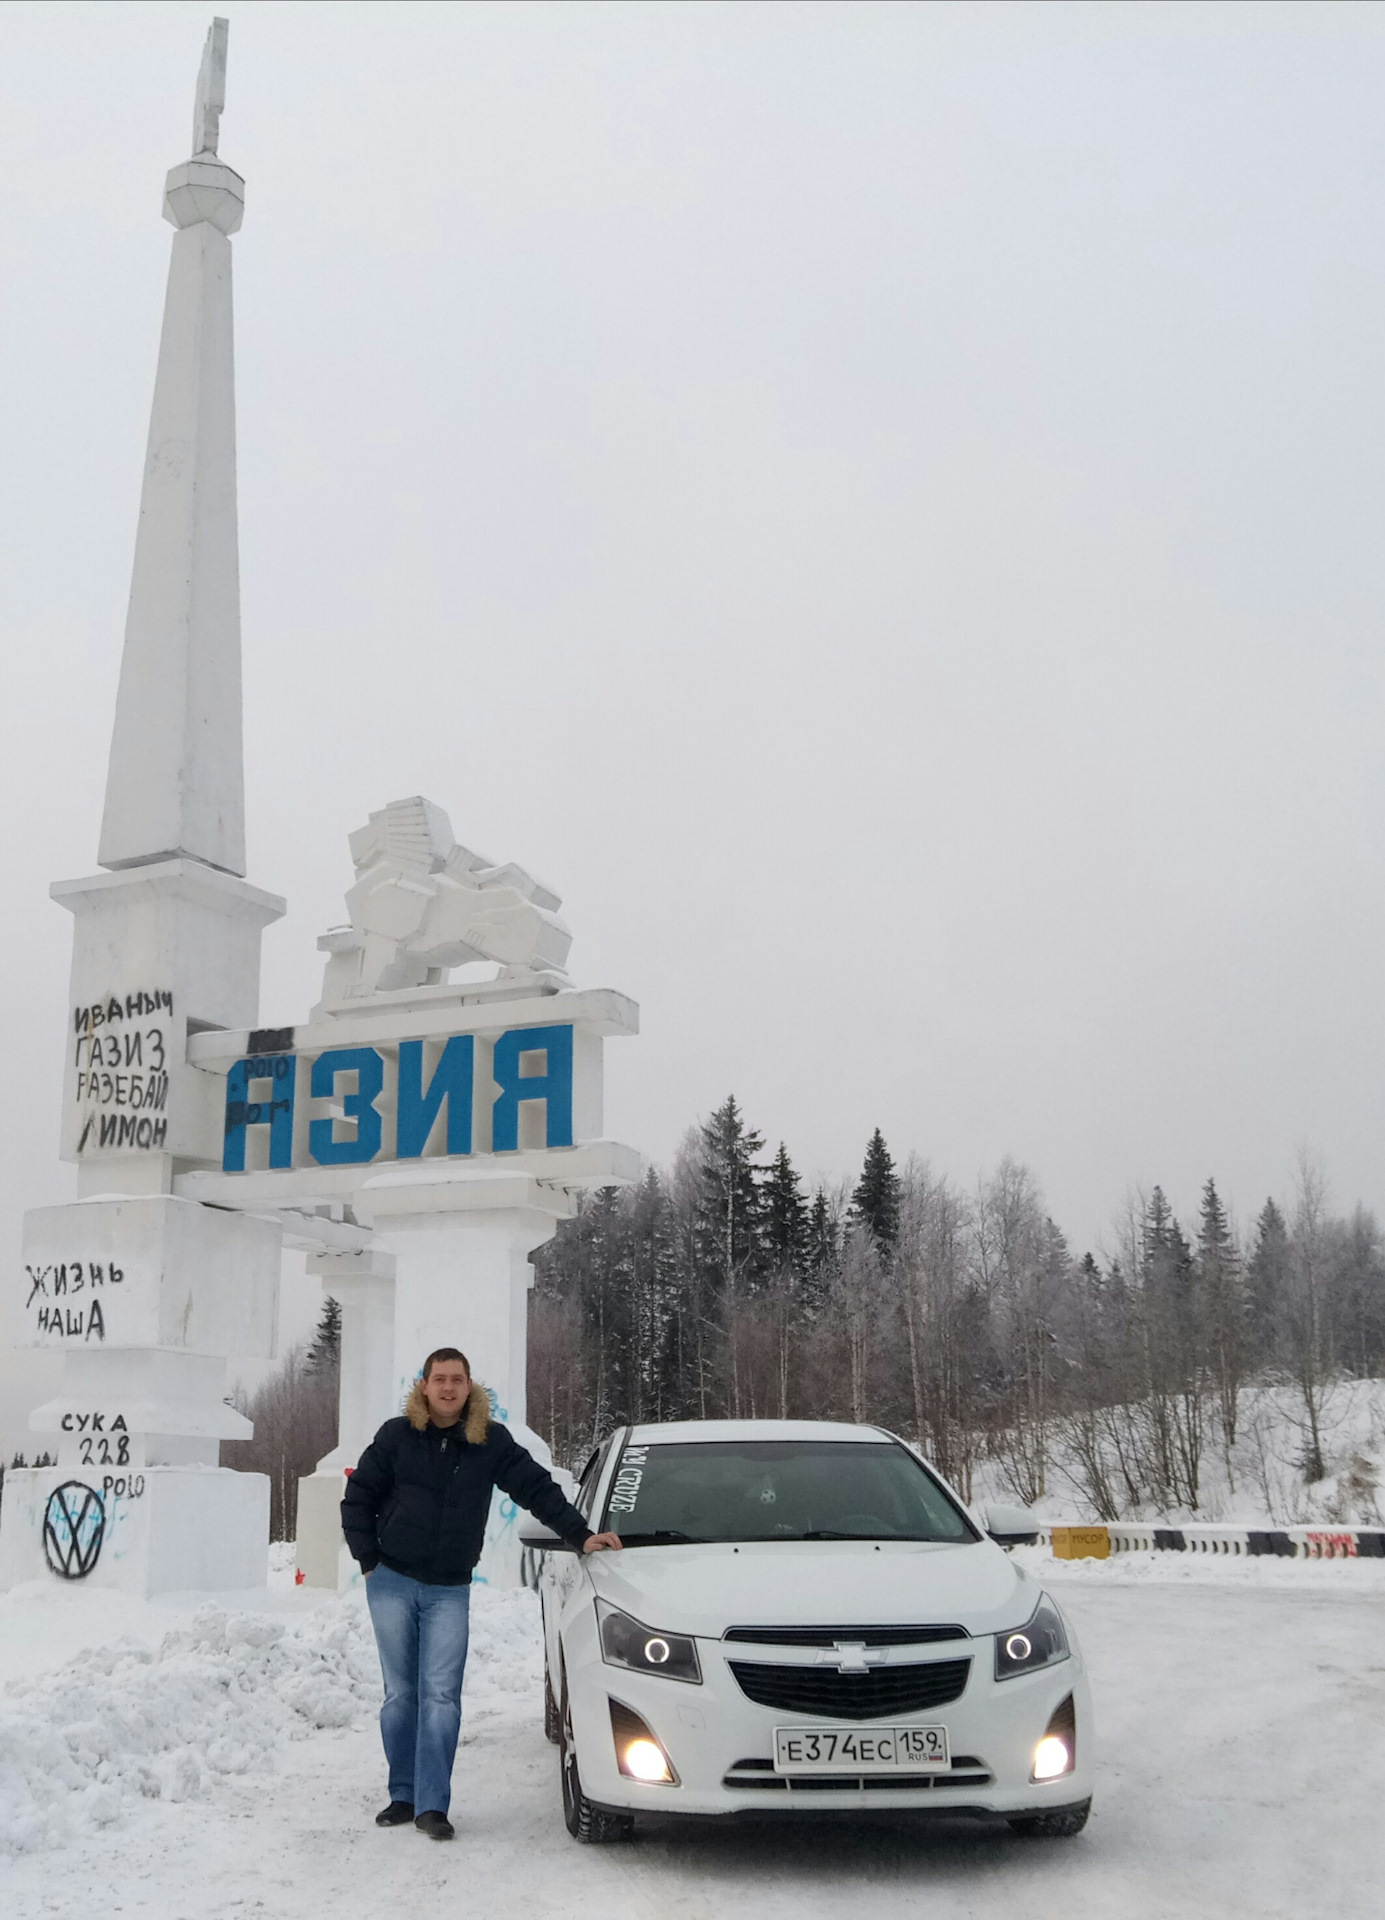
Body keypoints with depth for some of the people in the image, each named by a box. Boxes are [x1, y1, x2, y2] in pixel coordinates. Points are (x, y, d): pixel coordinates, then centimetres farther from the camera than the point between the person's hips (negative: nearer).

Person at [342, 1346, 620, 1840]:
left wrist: (580, 1535, -3)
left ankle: (432, 1805, -3)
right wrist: (369, 1559, -1)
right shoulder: (397, 1435, -3)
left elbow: (537, 1488, 3)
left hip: (449, 1591, 0)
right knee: (401, 1694, 7)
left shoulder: (492, 1442, -1)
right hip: (391, 1583, 0)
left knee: (441, 1697, -7)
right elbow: (357, 1498, 5)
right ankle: (403, 1796, 18)